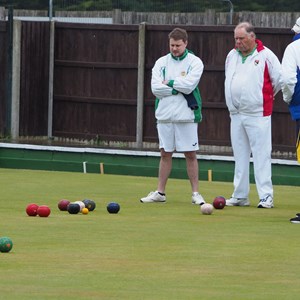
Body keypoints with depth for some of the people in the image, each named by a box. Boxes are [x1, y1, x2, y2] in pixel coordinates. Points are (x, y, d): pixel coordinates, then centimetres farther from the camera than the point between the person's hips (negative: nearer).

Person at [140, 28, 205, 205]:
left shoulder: (195, 62, -1)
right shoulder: (161, 63, 8)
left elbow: (189, 85, -16)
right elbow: (156, 88, -4)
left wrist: (169, 83, -5)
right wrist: (178, 89, -11)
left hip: (187, 116, -3)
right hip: (165, 115, 3)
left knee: (191, 154, 0)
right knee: (165, 154, 9)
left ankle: (196, 193, 5)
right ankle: (160, 192, 14)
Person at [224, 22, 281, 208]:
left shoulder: (266, 56, -6)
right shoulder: (232, 56, 12)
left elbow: (280, 79, -1)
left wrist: (267, 96, 9)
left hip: (258, 114, -6)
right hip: (236, 114, 6)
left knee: (261, 155, -8)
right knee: (240, 156, 9)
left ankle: (266, 196, -8)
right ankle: (240, 196, 14)